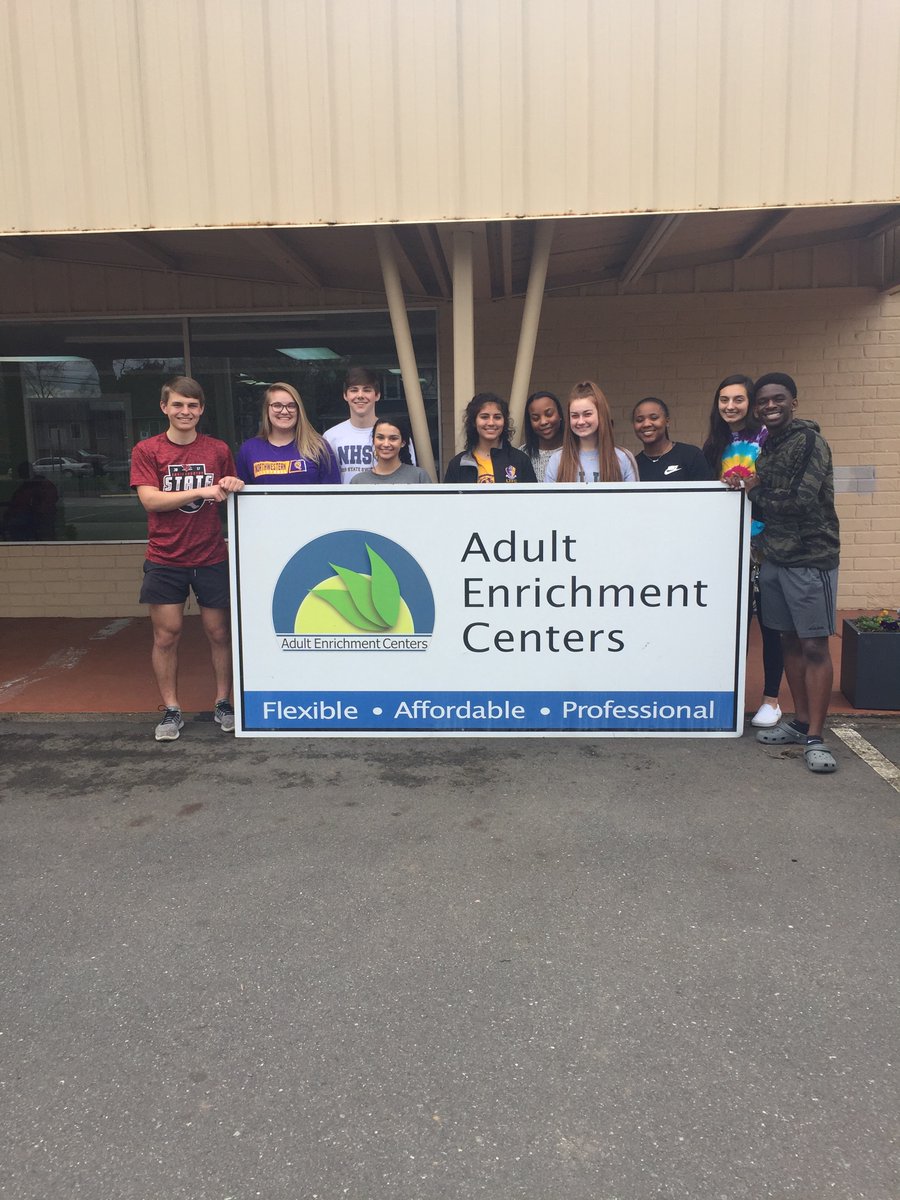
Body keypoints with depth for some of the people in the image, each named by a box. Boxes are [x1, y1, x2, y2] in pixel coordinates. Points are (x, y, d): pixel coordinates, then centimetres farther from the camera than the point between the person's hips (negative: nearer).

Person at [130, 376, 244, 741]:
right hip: (165, 560, -1)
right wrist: (201, 491, -19)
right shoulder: (147, 450, -1)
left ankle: (223, 703, 22)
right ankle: (171, 711, 16)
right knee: (166, 635, 3)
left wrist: (233, 487, -9)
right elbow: (150, 499, -12)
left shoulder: (218, 449, 5)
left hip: (211, 557, 1)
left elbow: (230, 498, 15)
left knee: (219, 633, 6)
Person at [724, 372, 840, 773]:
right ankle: (801, 721, 22)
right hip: (774, 558, 8)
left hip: (810, 559, -8)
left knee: (814, 645, -5)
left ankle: (815, 737, -2)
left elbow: (799, 500, -20)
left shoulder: (809, 442, -9)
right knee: (789, 640, 12)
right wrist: (743, 487, -3)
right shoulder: (765, 447, 14)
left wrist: (755, 490, -6)